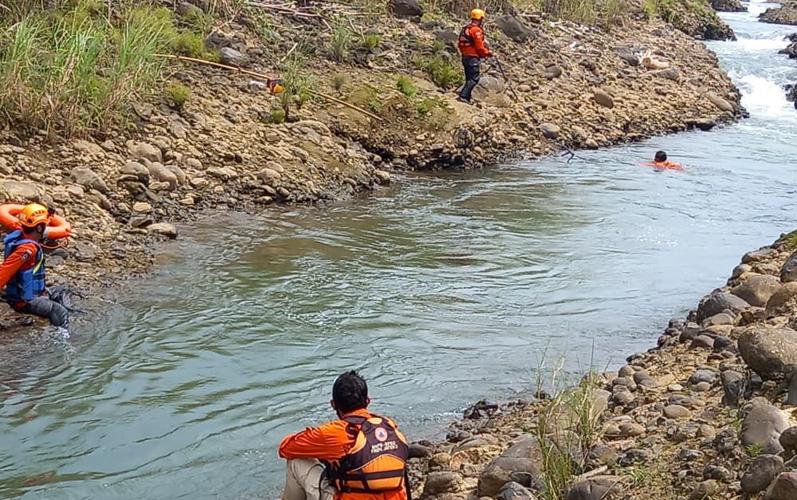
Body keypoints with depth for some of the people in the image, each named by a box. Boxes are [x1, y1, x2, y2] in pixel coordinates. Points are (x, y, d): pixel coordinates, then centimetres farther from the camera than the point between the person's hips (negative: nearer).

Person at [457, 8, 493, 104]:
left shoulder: (465, 29, 14)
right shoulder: (476, 30, -14)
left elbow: (460, 44, 17)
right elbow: (479, 47, -16)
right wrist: (488, 53, -2)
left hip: (465, 57, 9)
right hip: (473, 58, -9)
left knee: (469, 79, 15)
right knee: (474, 79, -9)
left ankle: (466, 98, 14)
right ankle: (463, 96, -19)